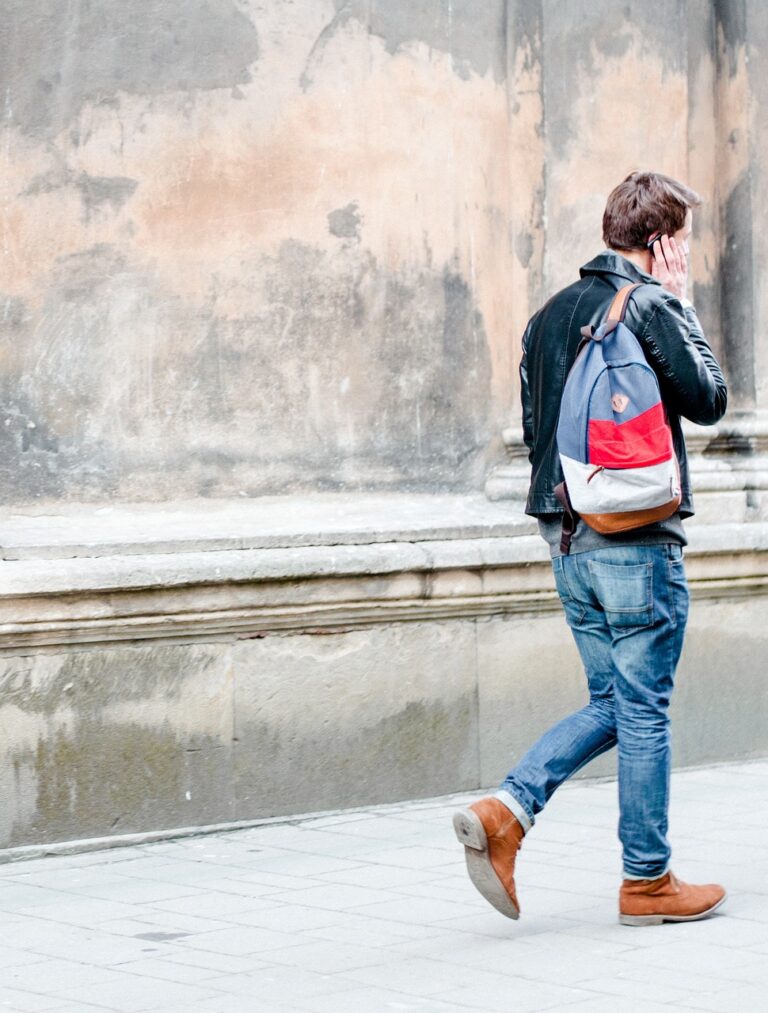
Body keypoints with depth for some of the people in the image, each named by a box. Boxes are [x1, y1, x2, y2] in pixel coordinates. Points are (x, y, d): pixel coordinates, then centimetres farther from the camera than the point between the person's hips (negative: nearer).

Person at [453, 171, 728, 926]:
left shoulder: (548, 315, 12)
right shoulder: (649, 308, -11)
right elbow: (709, 399, -4)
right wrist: (681, 306, 2)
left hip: (566, 532, 7)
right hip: (636, 535, -7)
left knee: (611, 702, 15)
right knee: (643, 706, 2)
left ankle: (504, 813, -1)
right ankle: (647, 880, 10)